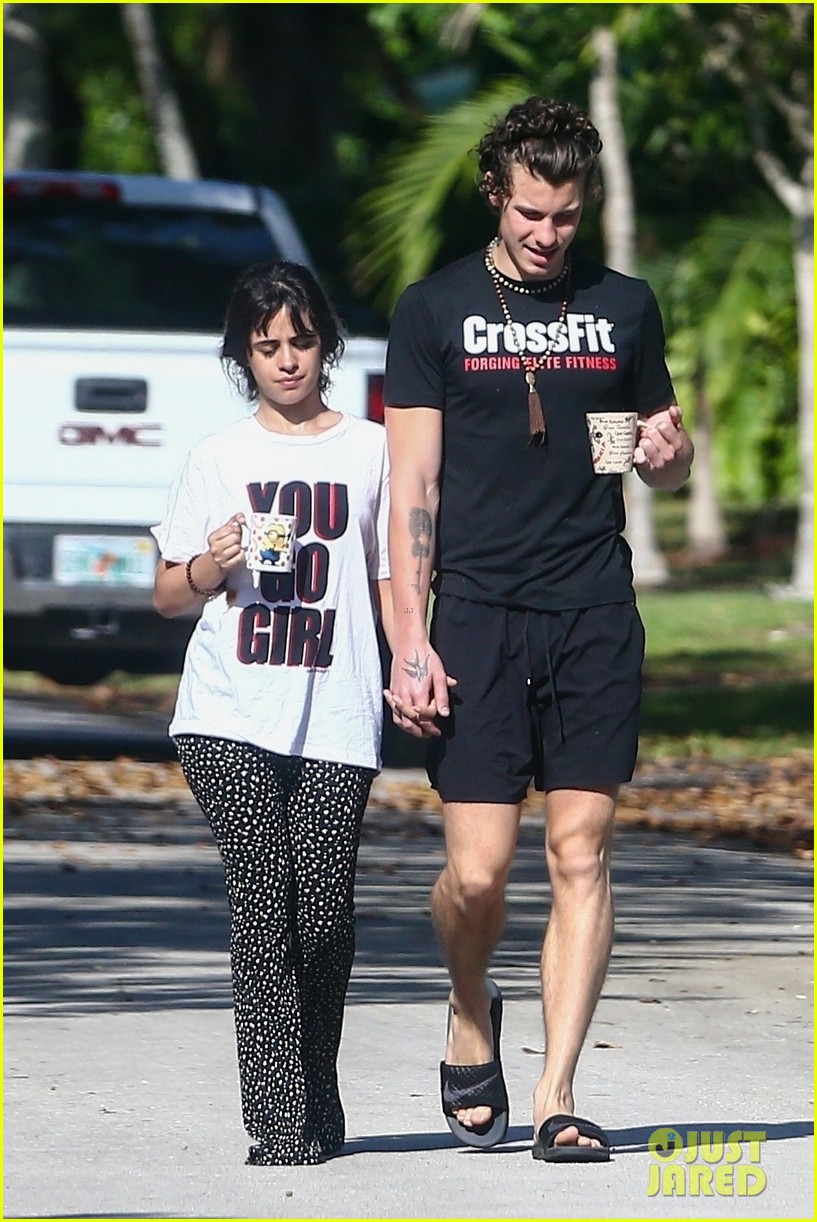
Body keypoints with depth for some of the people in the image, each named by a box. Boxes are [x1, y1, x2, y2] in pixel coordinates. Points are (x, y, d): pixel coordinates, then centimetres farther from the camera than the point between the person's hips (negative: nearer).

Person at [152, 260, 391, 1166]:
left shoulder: (369, 452, 12)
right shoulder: (218, 459, 12)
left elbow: (392, 579, 14)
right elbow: (168, 596, 16)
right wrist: (209, 568, -5)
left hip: (337, 716, 0)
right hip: (230, 716, 0)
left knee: (325, 913, -4)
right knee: (261, 906, -12)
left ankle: (319, 1105, 14)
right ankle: (279, 1120, -14)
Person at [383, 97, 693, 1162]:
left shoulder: (624, 307, 12)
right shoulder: (436, 309, 5)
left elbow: (671, 462, 22)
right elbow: (415, 486, 2)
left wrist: (666, 453, -4)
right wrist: (410, 639, -6)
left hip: (595, 617, 2)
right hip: (477, 613, -2)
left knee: (582, 851, -4)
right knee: (478, 869, -7)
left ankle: (556, 1097, -1)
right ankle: (472, 1018, 23)